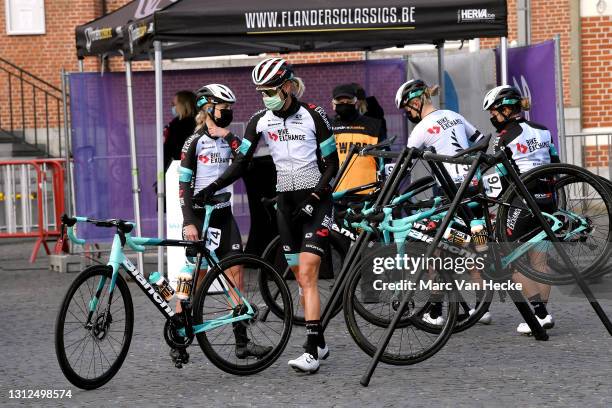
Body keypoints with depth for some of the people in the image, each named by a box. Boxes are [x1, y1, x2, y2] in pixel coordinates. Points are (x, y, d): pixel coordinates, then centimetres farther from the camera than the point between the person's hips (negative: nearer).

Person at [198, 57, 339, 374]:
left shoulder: (313, 116, -8)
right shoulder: (260, 121, 2)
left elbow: (332, 163, -6)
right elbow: (241, 162, 1)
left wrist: (315, 198, -17)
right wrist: (213, 187, -13)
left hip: (316, 200, -5)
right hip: (286, 202, 5)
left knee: (307, 275, -15)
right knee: (300, 277, 7)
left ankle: (312, 351, -18)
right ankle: (319, 343, 19)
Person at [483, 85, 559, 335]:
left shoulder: (506, 136, -8)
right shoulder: (542, 131, 13)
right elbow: (555, 165, 15)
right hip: (546, 199, 7)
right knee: (539, 258, 11)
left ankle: (539, 313, -9)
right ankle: (542, 311, 9)